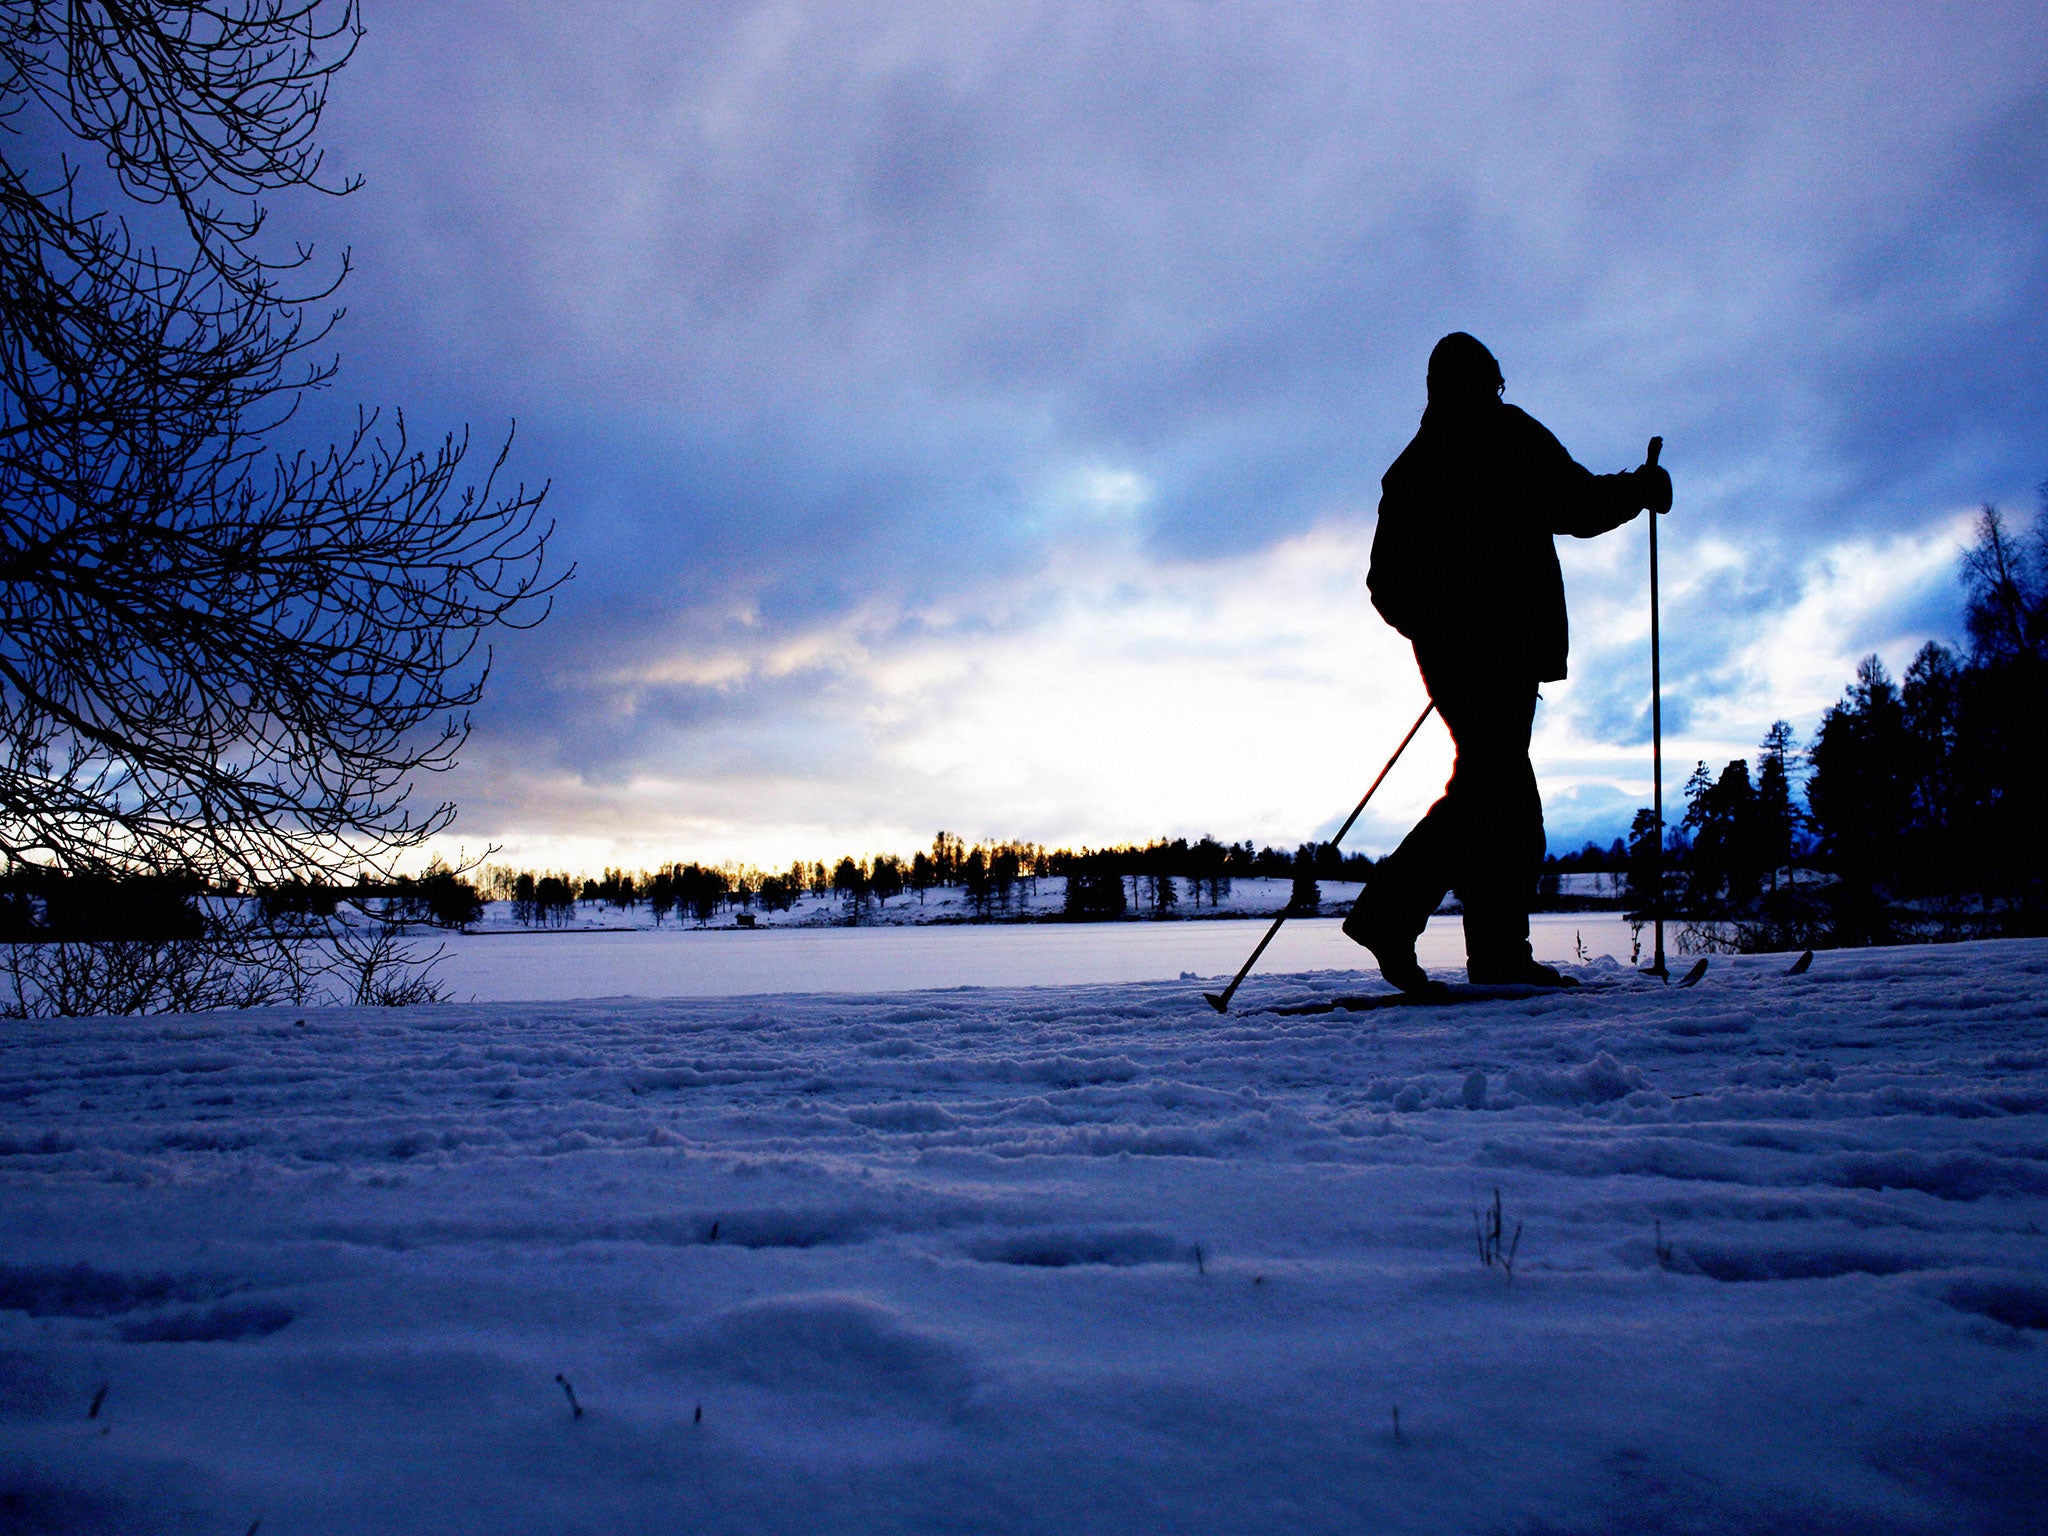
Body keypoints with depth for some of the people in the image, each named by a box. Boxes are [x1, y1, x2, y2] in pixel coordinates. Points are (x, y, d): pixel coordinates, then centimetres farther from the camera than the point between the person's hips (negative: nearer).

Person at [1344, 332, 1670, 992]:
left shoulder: (1409, 466, 18)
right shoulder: (1510, 436, 2)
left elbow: (1384, 584, 17)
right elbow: (1578, 507, -7)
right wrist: (1641, 487, 12)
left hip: (1444, 652, 7)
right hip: (1506, 644, -7)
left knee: (1502, 788, 9)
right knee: (1492, 785, -11)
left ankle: (1499, 950, 3)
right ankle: (1390, 910, -23)